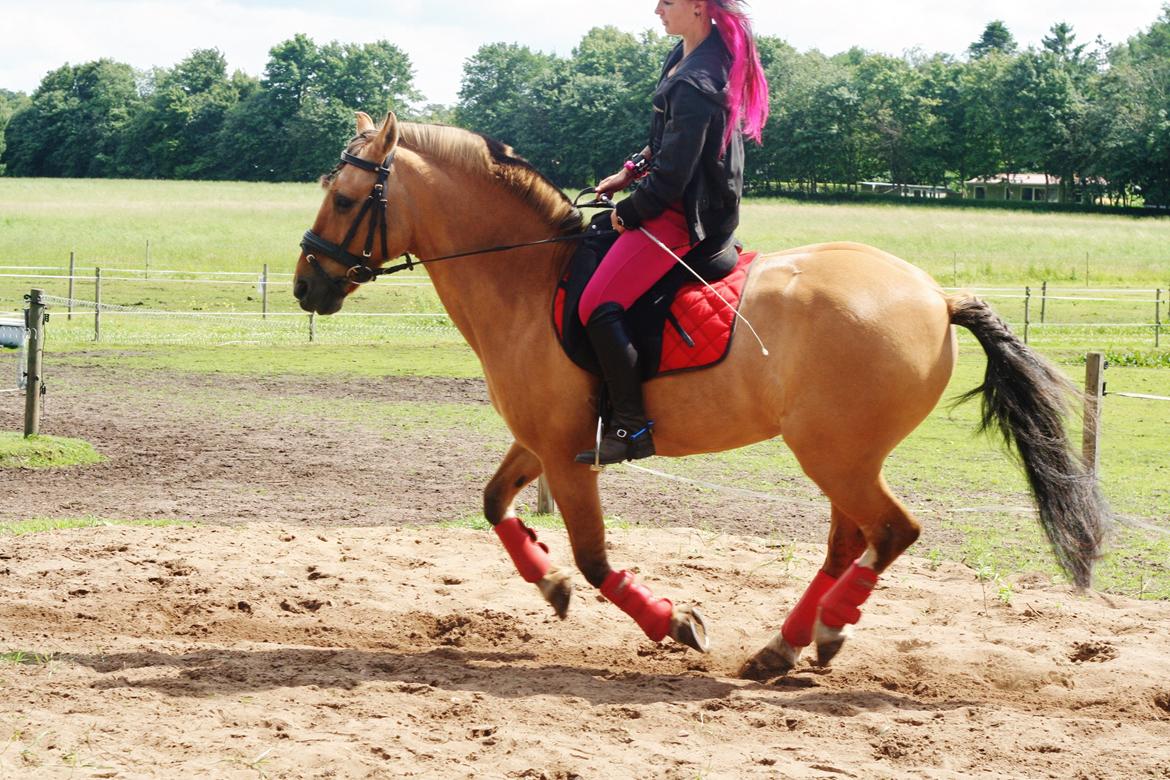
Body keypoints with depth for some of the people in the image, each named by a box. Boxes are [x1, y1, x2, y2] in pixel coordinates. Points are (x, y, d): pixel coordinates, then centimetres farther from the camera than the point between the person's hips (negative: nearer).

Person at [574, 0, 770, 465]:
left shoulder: (693, 86, -25)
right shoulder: (699, 54, 6)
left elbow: (670, 176, -23)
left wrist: (627, 212, -8)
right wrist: (633, 170, 14)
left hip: (683, 217, -11)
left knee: (599, 305, -18)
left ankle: (631, 426, -16)